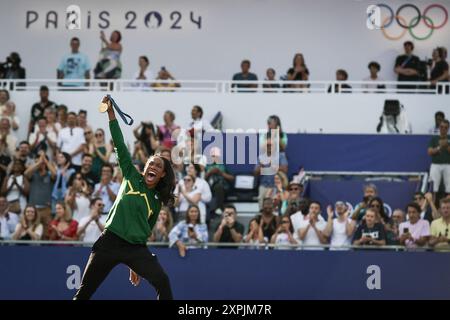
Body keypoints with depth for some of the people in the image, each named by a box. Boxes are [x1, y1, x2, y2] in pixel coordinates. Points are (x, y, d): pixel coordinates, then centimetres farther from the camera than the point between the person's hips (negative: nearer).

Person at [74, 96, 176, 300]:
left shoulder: (156, 203, 12)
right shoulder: (132, 178, 7)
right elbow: (120, 146, 1)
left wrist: (136, 265, 18)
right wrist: (111, 113, -7)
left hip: (135, 249, 2)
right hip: (110, 242, -2)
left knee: (162, 282, -18)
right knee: (84, 292, -1)